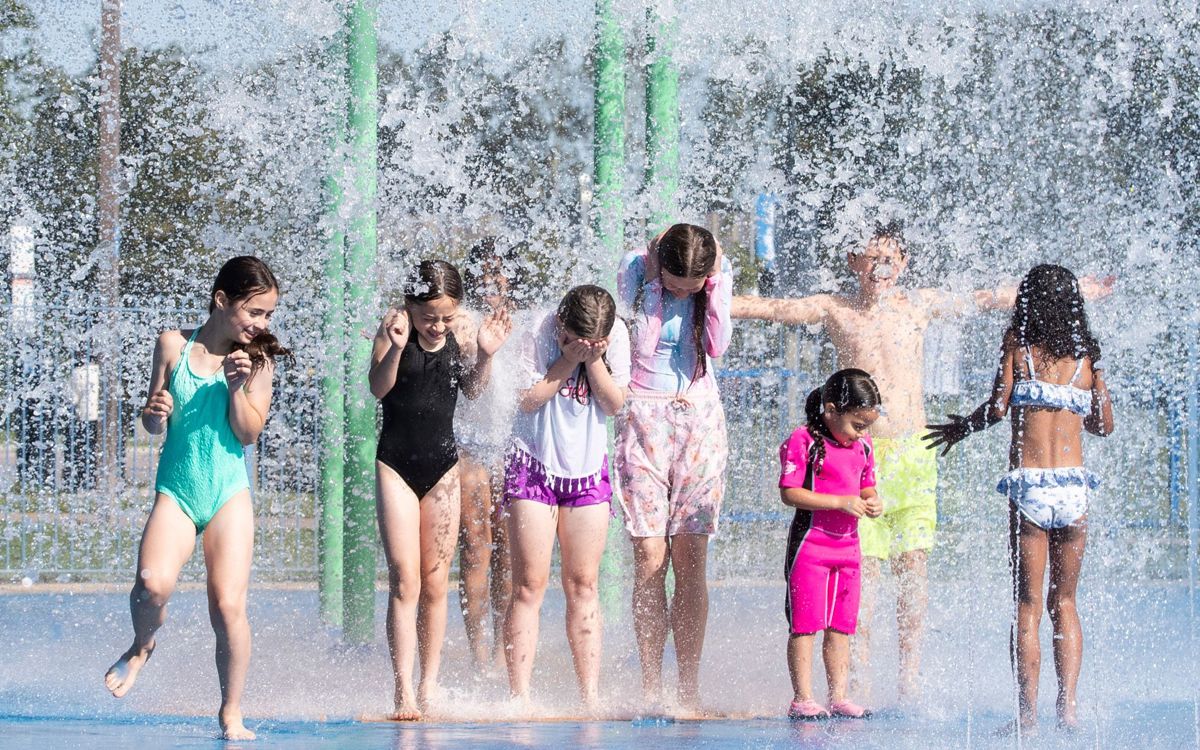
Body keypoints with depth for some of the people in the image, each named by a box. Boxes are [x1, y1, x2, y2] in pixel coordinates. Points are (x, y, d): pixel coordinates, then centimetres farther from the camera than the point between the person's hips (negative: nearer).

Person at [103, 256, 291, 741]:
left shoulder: (257, 360, 2)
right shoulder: (174, 346, 3)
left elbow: (249, 432, -5)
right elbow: (153, 425, 9)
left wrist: (237, 386, -19)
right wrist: (155, 413, -14)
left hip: (229, 493, 0)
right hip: (176, 490, 0)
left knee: (228, 605, -10)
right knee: (153, 583, -25)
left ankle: (231, 714, 5)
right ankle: (142, 646, 9)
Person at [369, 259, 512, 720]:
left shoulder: (461, 335, 0)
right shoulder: (394, 328, -9)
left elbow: (472, 390, 0)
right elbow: (378, 388, -18)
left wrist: (485, 355, -16)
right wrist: (395, 348, -34)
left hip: (443, 465, 3)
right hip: (396, 464, -3)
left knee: (436, 583, 7)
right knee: (404, 581, -10)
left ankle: (430, 686, 16)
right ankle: (404, 691, -11)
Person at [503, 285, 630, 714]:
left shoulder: (616, 336, -6)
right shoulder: (541, 334, -14)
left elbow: (614, 404, -8)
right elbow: (528, 399, -17)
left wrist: (594, 359, -20)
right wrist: (569, 360, -22)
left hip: (588, 470, 3)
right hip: (535, 466, -3)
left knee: (583, 585, 1)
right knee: (530, 585, -8)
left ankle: (590, 694, 1)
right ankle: (519, 695, -10)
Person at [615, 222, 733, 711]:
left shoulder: (719, 273, -1)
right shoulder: (634, 269, -7)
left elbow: (717, 345, -11)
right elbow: (643, 345, -10)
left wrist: (716, 282, -15)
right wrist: (654, 285, -15)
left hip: (699, 418, 1)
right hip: (645, 418, -1)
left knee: (690, 560, -3)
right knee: (650, 558, -7)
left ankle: (690, 689, -1)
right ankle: (651, 689, -4)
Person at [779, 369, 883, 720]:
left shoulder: (862, 446, 10)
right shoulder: (803, 441, -12)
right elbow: (789, 493, -17)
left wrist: (872, 503, -4)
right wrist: (842, 502, -21)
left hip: (847, 544, 7)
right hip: (809, 543, -7)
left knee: (841, 626, 9)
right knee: (805, 624, -4)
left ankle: (838, 696, 14)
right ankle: (802, 698, -1)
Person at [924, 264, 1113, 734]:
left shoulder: (1018, 342, 1)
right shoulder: (1086, 355, 10)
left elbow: (998, 405, -8)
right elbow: (1104, 424, 16)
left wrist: (961, 429, 9)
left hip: (1029, 485, -3)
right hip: (1074, 485, 3)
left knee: (1028, 605, 0)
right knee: (1064, 602, 13)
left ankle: (1027, 712, -4)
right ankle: (1067, 706, 4)